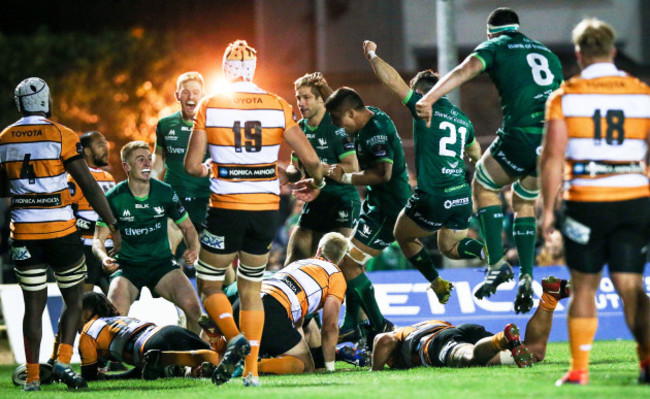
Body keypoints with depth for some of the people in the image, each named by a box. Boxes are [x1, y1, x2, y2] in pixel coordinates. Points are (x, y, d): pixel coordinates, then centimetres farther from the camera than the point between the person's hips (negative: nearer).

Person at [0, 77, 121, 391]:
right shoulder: (61, 136, -6)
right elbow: (88, 186, -7)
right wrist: (112, 225, -2)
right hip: (60, 230, -3)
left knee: (33, 305, 8)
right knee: (74, 299, 11)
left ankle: (32, 376, 5)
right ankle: (63, 360, -5)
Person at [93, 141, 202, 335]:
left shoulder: (165, 192, -1)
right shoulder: (114, 198, -6)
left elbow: (187, 227, 10)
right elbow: (98, 239, -5)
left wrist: (193, 249, -12)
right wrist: (104, 257, -29)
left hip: (162, 263, 2)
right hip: (126, 267, -2)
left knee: (193, 306, -23)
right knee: (114, 317, -29)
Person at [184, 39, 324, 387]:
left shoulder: (209, 107, -4)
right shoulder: (277, 107, 1)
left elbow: (192, 165, -6)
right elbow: (310, 159, 0)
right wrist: (316, 183, 22)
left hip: (226, 207, -3)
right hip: (266, 209, 3)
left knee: (209, 285, 13)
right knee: (251, 288, 16)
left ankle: (235, 338, -14)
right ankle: (252, 370, 9)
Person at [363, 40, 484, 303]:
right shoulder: (463, 119, 14)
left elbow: (391, 79, -9)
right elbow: (476, 154, 32)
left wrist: (372, 55, 7)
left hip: (432, 198, -6)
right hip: (462, 197, 6)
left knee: (402, 235, 20)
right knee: (449, 246, 23)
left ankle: (437, 283, 11)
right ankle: (486, 250, -8)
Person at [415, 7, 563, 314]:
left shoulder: (495, 47, 10)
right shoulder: (546, 53, 27)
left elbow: (463, 72, -8)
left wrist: (429, 99, -22)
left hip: (522, 135, -5)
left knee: (483, 186, 17)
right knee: (524, 203, 24)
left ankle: (497, 264, 4)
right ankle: (526, 277, 13)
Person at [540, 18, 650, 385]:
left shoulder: (565, 97, -1)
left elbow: (553, 157, -6)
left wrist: (548, 210, -1)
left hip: (585, 203, -1)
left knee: (584, 287, 11)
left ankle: (579, 368, 11)